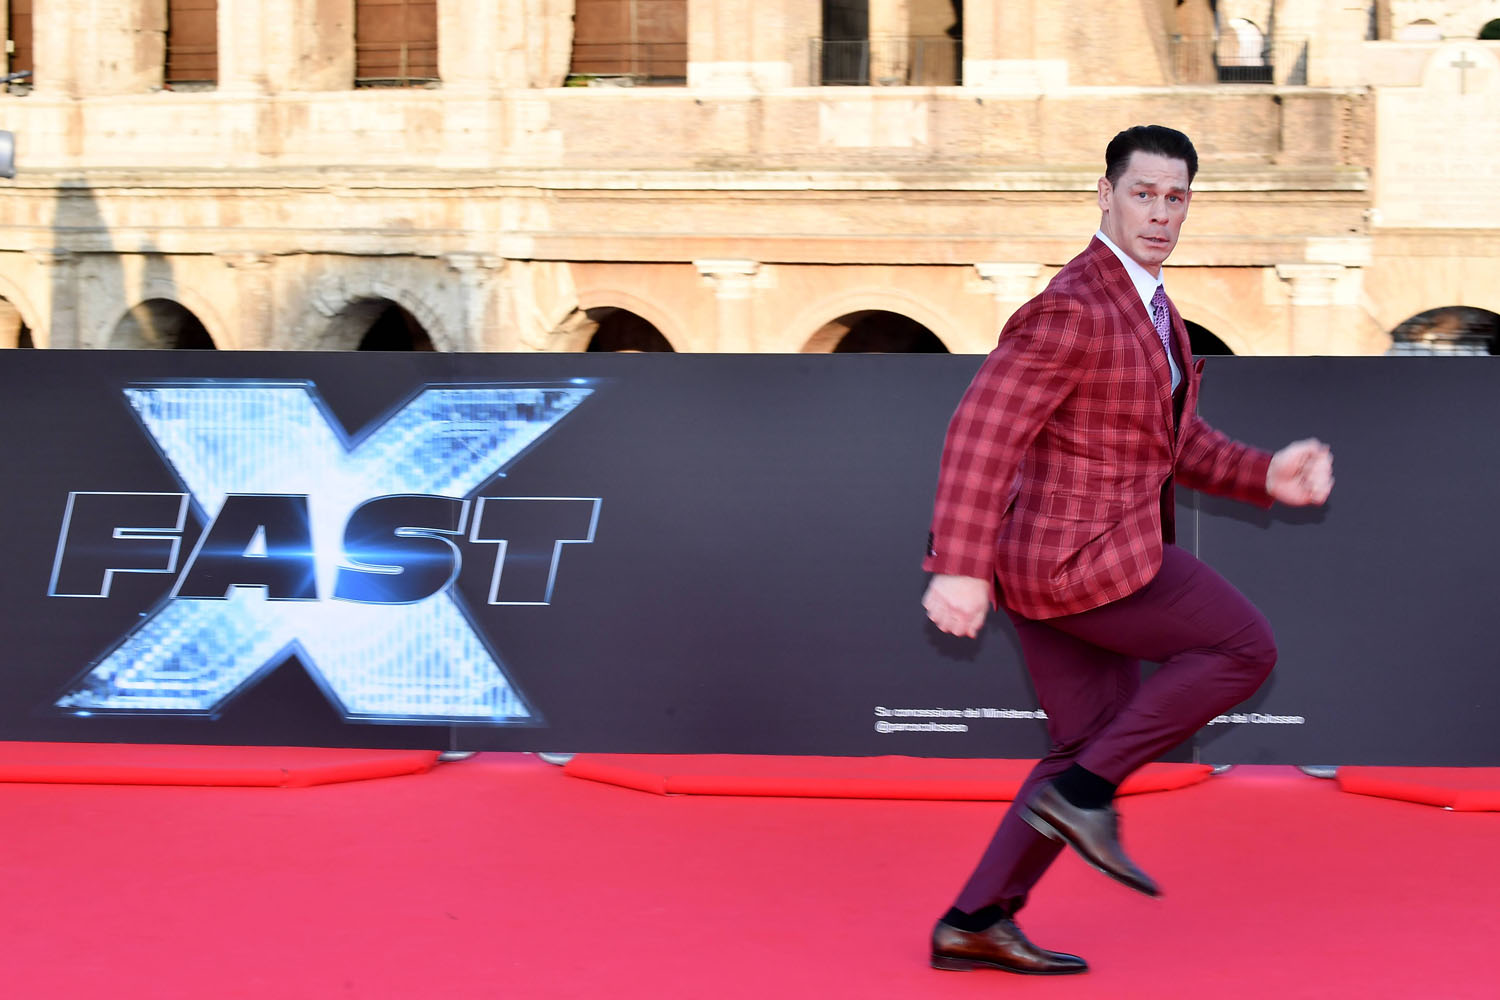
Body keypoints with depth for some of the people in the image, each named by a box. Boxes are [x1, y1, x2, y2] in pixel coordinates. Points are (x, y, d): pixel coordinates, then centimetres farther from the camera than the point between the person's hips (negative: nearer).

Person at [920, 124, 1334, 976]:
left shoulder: (1144, 305, 13)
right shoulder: (1073, 311, -20)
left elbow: (1175, 443, 17)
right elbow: (981, 434, -25)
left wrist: (1272, 477, 1)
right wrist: (959, 570, -30)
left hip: (1056, 555, 10)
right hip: (1079, 558, -10)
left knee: (1095, 747, 13)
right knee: (1245, 649, 0)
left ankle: (975, 923, 12)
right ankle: (1082, 792, -2)